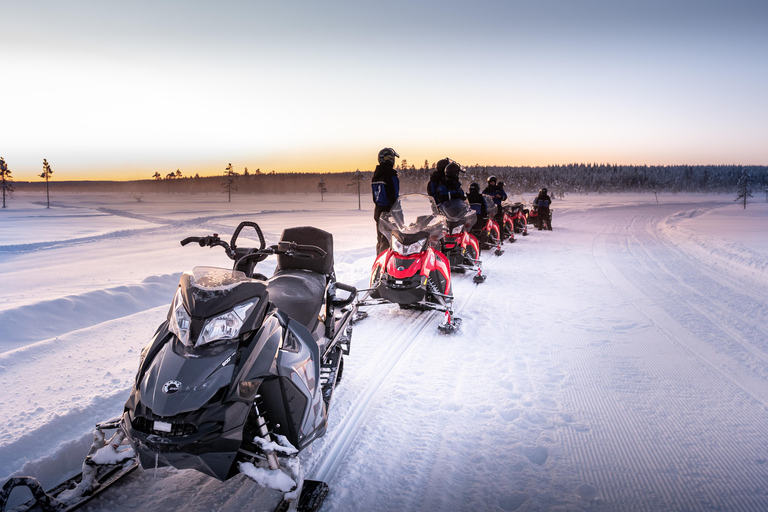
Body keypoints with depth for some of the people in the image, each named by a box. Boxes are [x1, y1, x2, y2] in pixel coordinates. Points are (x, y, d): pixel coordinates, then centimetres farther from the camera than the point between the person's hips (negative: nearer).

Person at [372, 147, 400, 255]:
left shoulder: (375, 175, 11)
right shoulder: (391, 174, -14)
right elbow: (394, 196, -18)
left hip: (377, 210, 8)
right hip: (388, 210, -8)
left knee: (380, 239, 16)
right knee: (387, 240, -6)